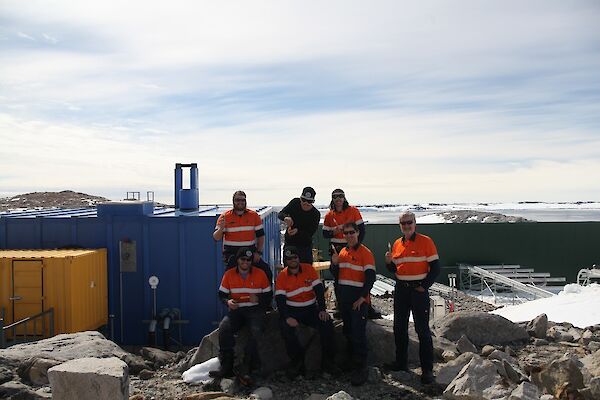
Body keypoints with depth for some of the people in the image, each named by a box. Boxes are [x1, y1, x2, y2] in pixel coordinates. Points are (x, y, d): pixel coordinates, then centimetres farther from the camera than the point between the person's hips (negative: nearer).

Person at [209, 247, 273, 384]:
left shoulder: (260, 274, 3)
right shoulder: (229, 274, 7)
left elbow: (269, 296, 6)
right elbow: (222, 294, 10)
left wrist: (258, 299, -15)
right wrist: (228, 302, -12)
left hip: (255, 310, -2)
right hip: (236, 310, 2)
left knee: (256, 330, -32)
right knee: (223, 328, -27)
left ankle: (245, 369, -28)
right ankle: (226, 367, -22)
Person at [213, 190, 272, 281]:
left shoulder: (254, 215, 6)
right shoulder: (225, 216, 0)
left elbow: (261, 236, 9)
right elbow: (216, 238, -2)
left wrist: (259, 252, -2)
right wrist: (221, 228, -23)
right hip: (231, 254, -2)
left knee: (266, 271, -10)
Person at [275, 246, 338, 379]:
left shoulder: (309, 269, -1)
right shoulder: (281, 277, -4)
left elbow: (319, 289, -4)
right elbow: (280, 300, -12)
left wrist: (322, 310, -14)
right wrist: (287, 317, -26)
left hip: (311, 308, 1)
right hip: (292, 310, -1)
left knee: (327, 324, -22)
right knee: (286, 328, -30)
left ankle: (328, 360, -5)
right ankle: (297, 360, -7)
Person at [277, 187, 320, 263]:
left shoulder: (315, 214, -12)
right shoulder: (295, 203, -5)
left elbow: (310, 233, -15)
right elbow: (280, 214, -7)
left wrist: (297, 231, -34)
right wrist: (286, 217, -31)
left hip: (305, 246, -2)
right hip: (289, 243, 2)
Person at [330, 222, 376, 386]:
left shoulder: (365, 252, -9)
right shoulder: (342, 252, 12)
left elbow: (370, 277, -15)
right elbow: (336, 275, 17)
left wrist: (362, 298, -20)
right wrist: (334, 263, -4)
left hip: (359, 300, -7)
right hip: (344, 298, 7)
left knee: (358, 334, -7)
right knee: (347, 331, 14)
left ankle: (361, 369, 0)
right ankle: (351, 362, 28)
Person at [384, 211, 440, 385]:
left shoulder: (425, 241, -6)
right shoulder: (397, 244, 9)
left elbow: (435, 267, -7)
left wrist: (424, 286, -13)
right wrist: (389, 262, -6)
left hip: (419, 289, -6)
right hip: (401, 290, 6)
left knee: (422, 329, -4)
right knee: (399, 327, 13)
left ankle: (427, 369, 3)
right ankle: (401, 362, 27)